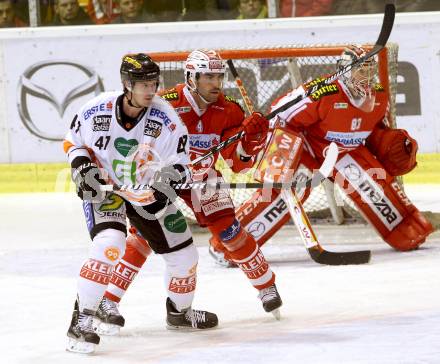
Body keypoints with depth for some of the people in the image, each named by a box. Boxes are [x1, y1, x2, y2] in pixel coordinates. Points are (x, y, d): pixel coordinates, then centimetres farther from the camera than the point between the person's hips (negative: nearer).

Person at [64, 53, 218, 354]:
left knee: (184, 254, 8)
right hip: (103, 189, -3)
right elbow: (73, 141, 1)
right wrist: (83, 167, -16)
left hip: (149, 193, 3)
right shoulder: (97, 111, -18)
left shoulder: (165, 118, -17)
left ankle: (180, 312, 38)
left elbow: (179, 162, -9)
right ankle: (81, 320, -23)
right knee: (109, 244, -30)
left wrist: (171, 175, -30)